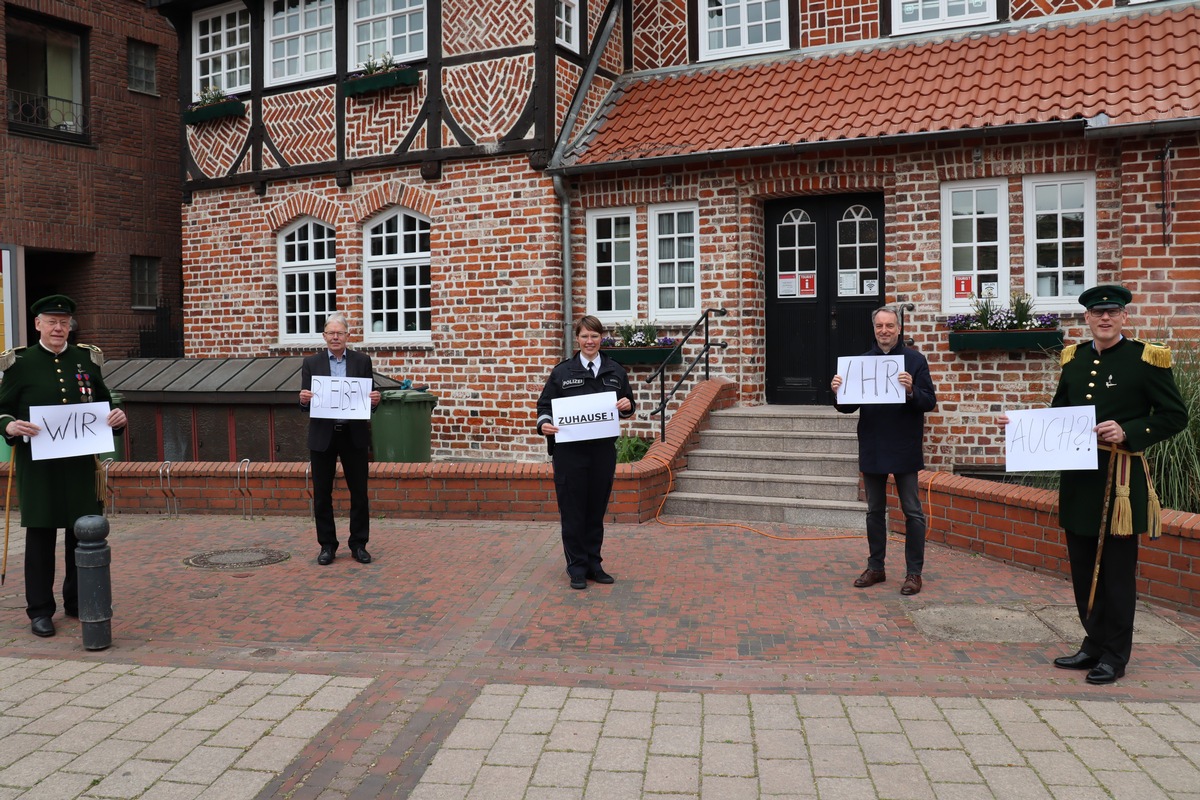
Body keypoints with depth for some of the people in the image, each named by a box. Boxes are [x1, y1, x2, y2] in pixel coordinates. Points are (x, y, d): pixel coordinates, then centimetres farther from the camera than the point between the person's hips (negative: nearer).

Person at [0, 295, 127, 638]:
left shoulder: (87, 359, 8)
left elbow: (103, 403, 14)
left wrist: (117, 418, -8)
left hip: (81, 464, 3)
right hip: (38, 465, -3)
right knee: (40, 535, 3)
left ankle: (78, 602, 24)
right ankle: (40, 610, 14)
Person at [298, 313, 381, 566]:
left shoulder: (362, 361, 3)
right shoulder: (311, 362, 3)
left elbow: (371, 398, 4)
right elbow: (305, 402, 2)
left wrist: (375, 399, -18)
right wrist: (304, 399, -20)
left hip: (354, 435, 0)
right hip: (322, 436, 0)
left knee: (359, 492, 4)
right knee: (322, 494, 6)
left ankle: (359, 544, 17)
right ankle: (327, 545, 18)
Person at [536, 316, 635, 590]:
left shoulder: (616, 371, 8)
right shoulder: (562, 372, 1)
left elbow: (627, 407, 14)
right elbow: (544, 404, 3)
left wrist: (627, 406, -9)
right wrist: (544, 424, -17)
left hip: (603, 450, 2)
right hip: (570, 451, -2)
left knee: (597, 508, 10)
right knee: (572, 509, 2)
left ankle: (594, 564, 23)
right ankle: (577, 567, 14)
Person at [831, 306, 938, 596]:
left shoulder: (914, 360, -3)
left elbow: (930, 402, -7)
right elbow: (848, 407, 7)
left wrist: (911, 391, -27)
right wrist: (838, 392, -14)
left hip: (904, 449, -3)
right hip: (872, 449, 4)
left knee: (912, 512, 3)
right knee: (875, 510, 13)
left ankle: (914, 572, 12)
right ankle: (875, 567, 24)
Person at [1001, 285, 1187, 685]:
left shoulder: (1146, 359, -6)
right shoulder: (1073, 358, 10)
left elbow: (1175, 416, -6)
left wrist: (1127, 432, -20)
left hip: (1120, 480, -5)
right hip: (1078, 478, 5)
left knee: (1116, 570, 4)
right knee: (1084, 569, 13)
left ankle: (1114, 655, 17)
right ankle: (1093, 644, 27)